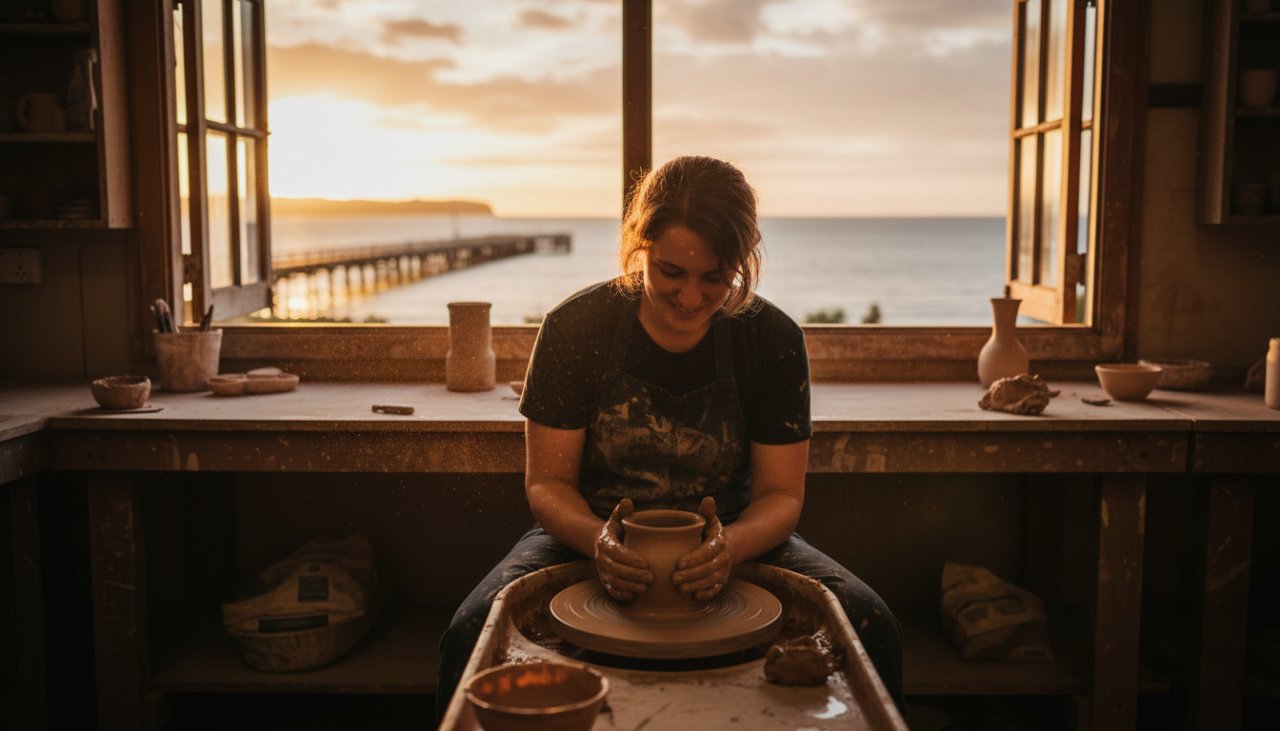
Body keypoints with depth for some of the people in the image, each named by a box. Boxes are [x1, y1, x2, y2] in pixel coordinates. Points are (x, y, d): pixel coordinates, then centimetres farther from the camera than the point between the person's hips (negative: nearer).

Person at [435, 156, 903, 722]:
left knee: (869, 626, -25)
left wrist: (731, 546, -30)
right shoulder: (574, 329, -11)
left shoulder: (773, 339, -9)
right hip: (591, 534, 0)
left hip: (736, 539, 1)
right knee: (473, 633, -29)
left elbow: (781, 494, -7)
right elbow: (547, 483, -7)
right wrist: (598, 540, -30)